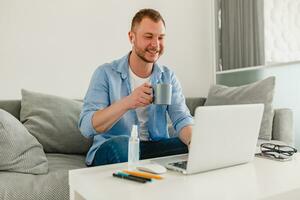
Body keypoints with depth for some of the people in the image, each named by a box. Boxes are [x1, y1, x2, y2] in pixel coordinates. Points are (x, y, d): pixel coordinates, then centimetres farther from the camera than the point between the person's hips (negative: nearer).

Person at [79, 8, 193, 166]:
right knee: (120, 143, -36)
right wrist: (127, 103, -33)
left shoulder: (168, 77, 3)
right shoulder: (106, 73, -8)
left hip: (155, 148, 4)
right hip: (110, 151, -3)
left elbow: (182, 119, -8)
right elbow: (86, 127, -18)